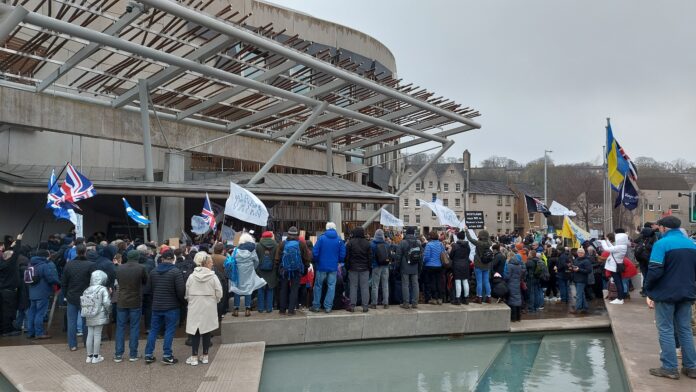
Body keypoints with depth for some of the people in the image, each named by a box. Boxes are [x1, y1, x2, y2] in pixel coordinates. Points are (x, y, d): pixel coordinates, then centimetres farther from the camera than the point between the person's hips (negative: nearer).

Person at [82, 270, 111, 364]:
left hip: (88, 317, 5)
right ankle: (95, 357, 7)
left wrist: (85, 311, 16)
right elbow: (106, 303, -16)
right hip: (99, 316, -5)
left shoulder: (87, 290, 6)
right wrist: (109, 311, 1)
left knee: (90, 334, 11)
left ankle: (89, 356, 20)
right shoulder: (103, 289, -10)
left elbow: (82, 303, 4)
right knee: (97, 335, 2)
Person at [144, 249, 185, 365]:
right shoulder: (176, 272, -15)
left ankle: (148, 355, 17)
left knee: (153, 330, 13)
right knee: (169, 331, 3)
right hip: (172, 307, -5)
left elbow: (148, 289, 8)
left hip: (156, 306, 5)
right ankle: (167, 356, 3)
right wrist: (182, 301, 1)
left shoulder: (153, 272, 2)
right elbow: (181, 290, -18)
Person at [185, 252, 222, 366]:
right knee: (206, 332, 8)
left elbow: (187, 294, 0)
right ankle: (205, 356, 17)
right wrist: (214, 300, 12)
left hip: (195, 308, 1)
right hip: (209, 309, -1)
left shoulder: (191, 277, -5)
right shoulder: (213, 277, -11)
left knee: (195, 332, 7)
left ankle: (194, 357, 9)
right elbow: (219, 294, -9)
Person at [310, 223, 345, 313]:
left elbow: (315, 252, -9)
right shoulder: (339, 240, -1)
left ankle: (316, 306, 15)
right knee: (331, 286, 8)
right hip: (333, 267, 1)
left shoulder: (321, 238, -7)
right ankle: (328, 307, 7)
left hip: (322, 266, -1)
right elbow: (342, 254, -2)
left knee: (318, 286, 11)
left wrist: (316, 261, 9)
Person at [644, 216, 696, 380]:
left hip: (666, 293, -6)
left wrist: (649, 291, -7)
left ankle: (670, 368, 5)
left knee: (666, 330, 3)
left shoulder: (662, 244, -14)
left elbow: (655, 271, -19)